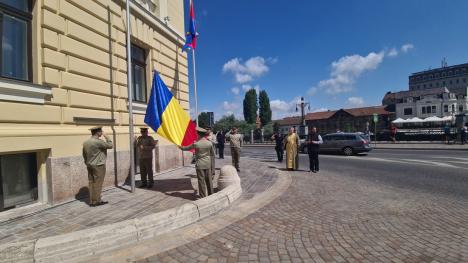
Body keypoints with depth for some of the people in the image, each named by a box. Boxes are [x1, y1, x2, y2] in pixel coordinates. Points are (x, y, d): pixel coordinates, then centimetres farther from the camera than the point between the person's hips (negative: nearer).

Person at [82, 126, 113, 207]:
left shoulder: (85, 142, 7)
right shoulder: (99, 142, -19)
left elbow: (84, 155, 14)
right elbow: (110, 145, -11)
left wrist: (87, 163, 22)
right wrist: (106, 137, -2)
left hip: (90, 166, 8)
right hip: (98, 166, -8)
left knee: (91, 183, 12)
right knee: (97, 184, 1)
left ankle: (91, 201, 19)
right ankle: (96, 201, 8)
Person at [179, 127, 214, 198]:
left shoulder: (196, 144, -13)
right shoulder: (210, 143, -6)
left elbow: (186, 148, 4)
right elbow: (212, 154, 5)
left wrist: (181, 147, 22)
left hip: (200, 164, -3)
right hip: (208, 164, 3)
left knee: (201, 181, 5)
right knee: (209, 180, 13)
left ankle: (203, 197, 12)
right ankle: (211, 194, 24)